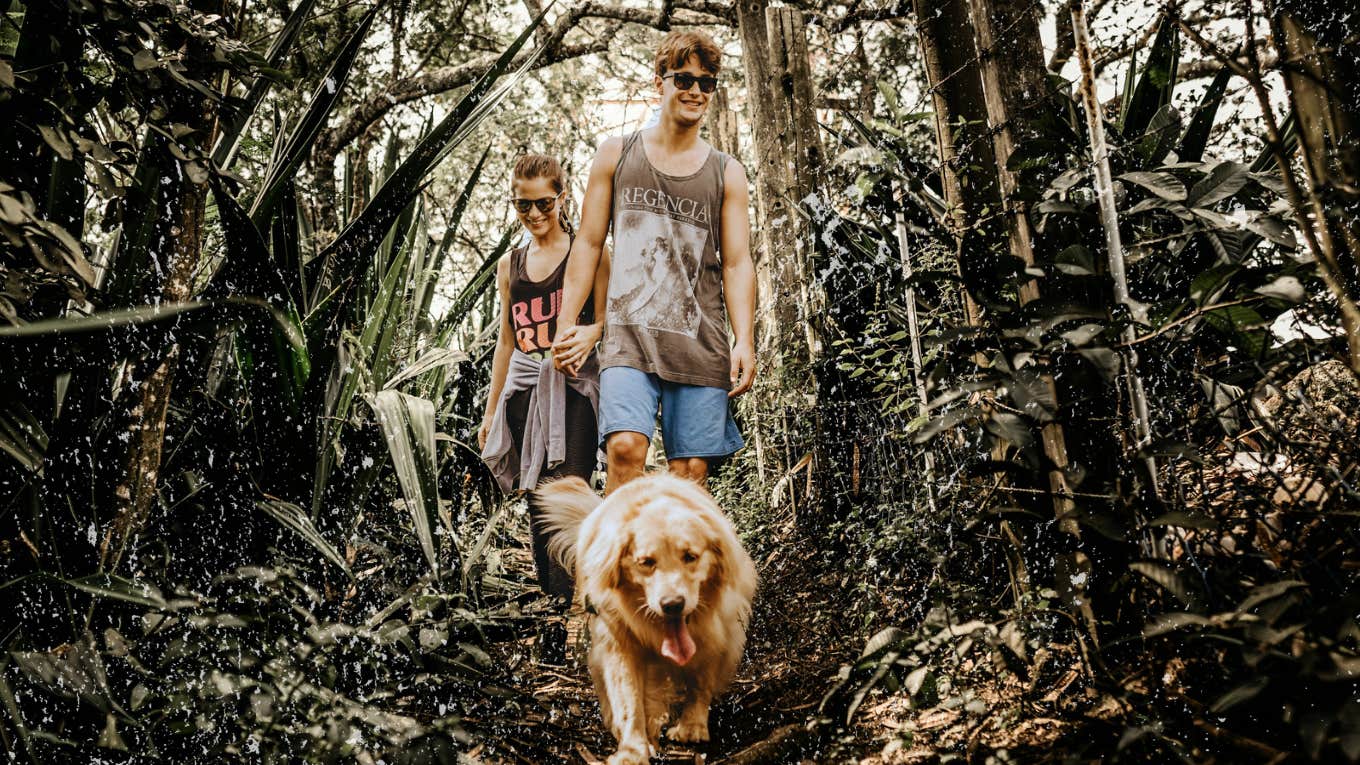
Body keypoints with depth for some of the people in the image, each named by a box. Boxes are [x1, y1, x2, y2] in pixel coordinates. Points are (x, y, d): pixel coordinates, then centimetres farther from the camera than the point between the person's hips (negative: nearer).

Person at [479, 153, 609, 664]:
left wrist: (590, 333, -25)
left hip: (573, 388, -5)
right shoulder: (510, 266, 17)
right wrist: (491, 410, 18)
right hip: (524, 389, 5)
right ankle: (552, 602, 12)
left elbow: (608, 318, -1)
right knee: (536, 505, 4)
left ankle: (559, 615, -17)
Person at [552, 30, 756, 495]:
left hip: (701, 343, 1)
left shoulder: (727, 174, 13)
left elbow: (737, 264, 8)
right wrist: (567, 324, 3)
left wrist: (744, 341, -6)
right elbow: (589, 243, 11)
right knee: (625, 447, -21)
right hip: (629, 334, -1)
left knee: (691, 472, -1)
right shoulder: (617, 155, 13)